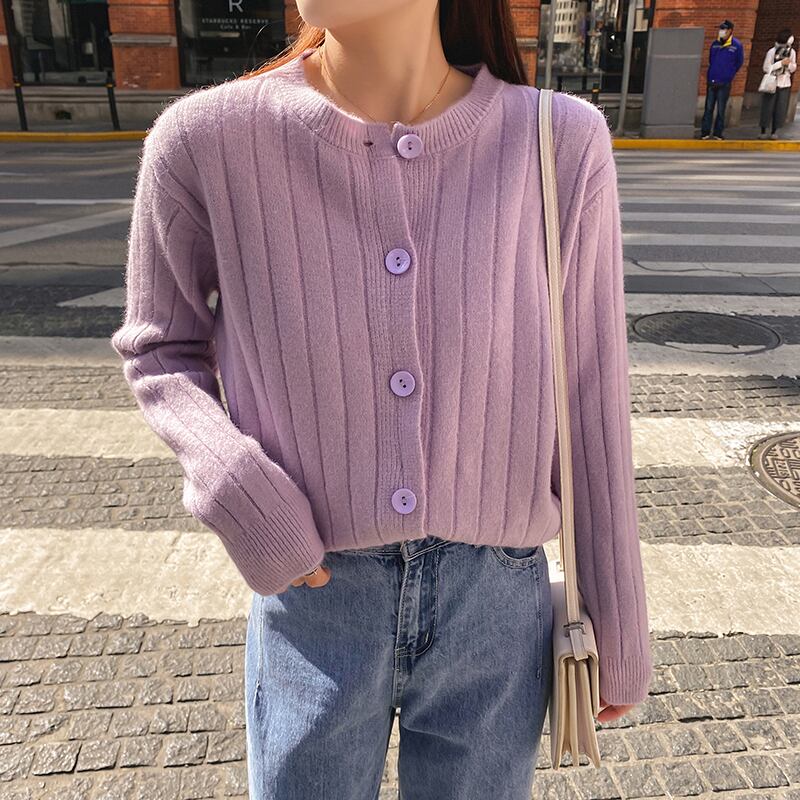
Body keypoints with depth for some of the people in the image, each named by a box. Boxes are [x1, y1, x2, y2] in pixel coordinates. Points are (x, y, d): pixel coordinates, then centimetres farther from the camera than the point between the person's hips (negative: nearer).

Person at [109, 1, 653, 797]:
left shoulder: (562, 144, -15)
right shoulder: (206, 140, -15)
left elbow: (590, 409, -6)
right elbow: (159, 350, 1)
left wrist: (621, 632, 4)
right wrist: (235, 490, -18)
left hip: (495, 609, 1)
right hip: (313, 601, 0)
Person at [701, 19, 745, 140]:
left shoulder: (737, 45, -3)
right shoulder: (715, 44, 7)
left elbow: (739, 63, 6)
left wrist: (729, 74, 7)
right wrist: (712, 73, 16)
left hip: (724, 83, -3)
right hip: (711, 81, 3)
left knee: (721, 109, 2)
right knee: (708, 108, 4)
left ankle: (718, 133, 8)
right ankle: (705, 132, 8)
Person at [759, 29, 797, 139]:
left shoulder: (792, 52, 3)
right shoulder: (772, 51, -10)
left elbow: (793, 69, 9)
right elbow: (766, 68, -12)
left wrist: (789, 64, -13)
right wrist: (781, 63, -19)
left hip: (785, 84, 3)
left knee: (780, 109, 2)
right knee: (767, 108, -2)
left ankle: (774, 132, 11)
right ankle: (763, 131, 9)